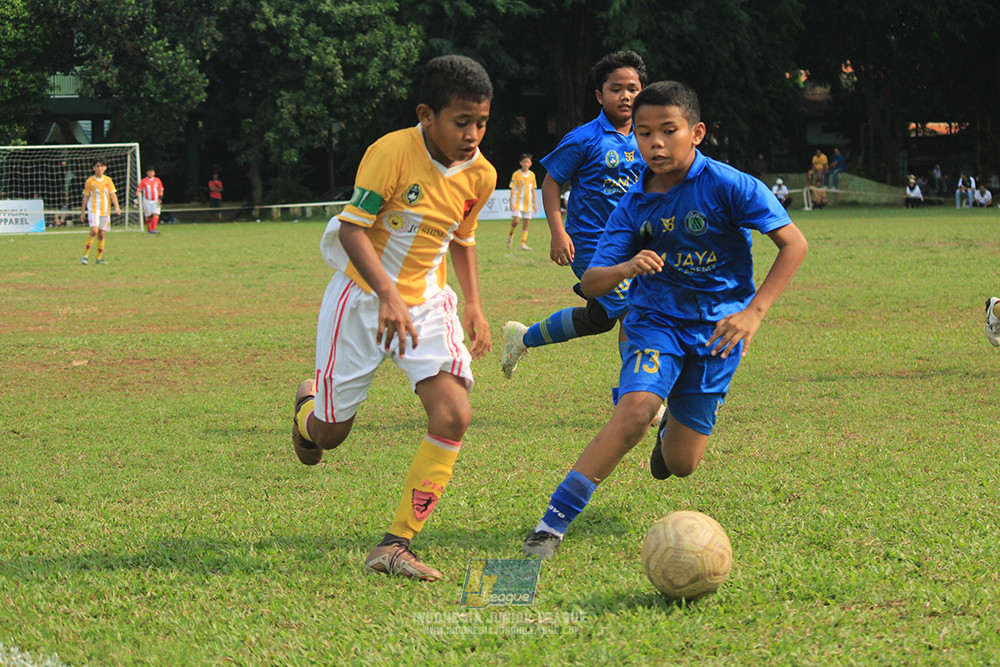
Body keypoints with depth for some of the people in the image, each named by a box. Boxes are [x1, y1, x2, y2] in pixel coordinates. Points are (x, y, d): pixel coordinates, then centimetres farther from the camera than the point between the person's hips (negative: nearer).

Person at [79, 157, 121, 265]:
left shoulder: (108, 180, 8)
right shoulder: (90, 181, 1)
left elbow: (112, 194, 5)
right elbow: (86, 197, 6)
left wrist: (117, 207, -9)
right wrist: (83, 212, 7)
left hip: (105, 210, 3)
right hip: (93, 209, -3)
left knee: (101, 234, 4)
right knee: (94, 231, -20)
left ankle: (99, 258, 12)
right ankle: (85, 255, -13)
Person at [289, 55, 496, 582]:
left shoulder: (480, 174, -2)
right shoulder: (392, 152, -21)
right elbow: (352, 228, -21)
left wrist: (473, 305, 8)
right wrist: (388, 294, -33)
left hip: (426, 302, 4)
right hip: (363, 298, -4)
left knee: (454, 416, -18)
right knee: (330, 434, 5)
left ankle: (396, 545, -11)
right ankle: (310, 405, 46)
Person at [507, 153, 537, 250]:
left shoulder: (532, 175, 9)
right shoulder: (516, 174, -4)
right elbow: (513, 189, -5)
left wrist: (534, 203, 12)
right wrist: (511, 202, -12)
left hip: (528, 202, 4)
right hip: (518, 201, -4)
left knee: (526, 222, 0)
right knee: (516, 220, -17)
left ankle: (522, 244, 2)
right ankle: (511, 234, 13)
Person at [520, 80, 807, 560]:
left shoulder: (728, 186, -15)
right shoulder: (634, 205, -5)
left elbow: (793, 244, -13)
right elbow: (590, 283, -6)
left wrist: (753, 312, -21)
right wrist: (627, 268, -30)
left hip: (717, 328, -1)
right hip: (657, 319, 1)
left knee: (681, 465, 2)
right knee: (635, 409, -29)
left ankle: (671, 430, 43)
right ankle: (552, 523, -26)